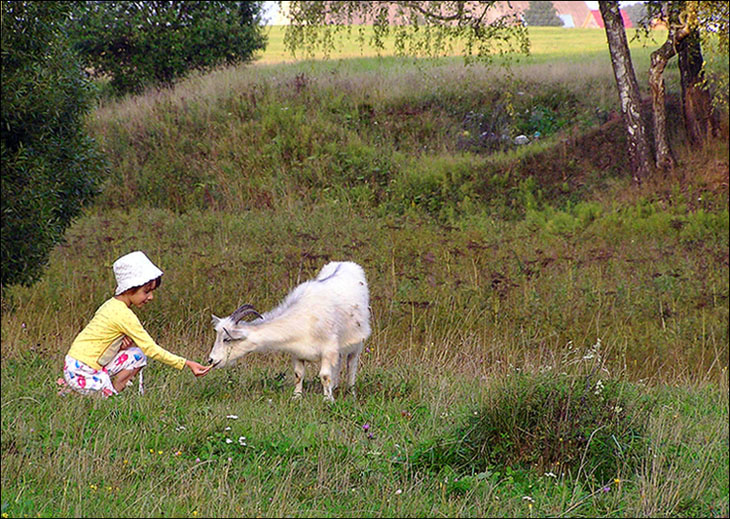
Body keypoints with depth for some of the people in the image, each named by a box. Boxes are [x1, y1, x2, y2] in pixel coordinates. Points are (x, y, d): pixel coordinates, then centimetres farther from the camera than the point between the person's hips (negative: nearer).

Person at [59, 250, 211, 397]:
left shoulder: (112, 305, 11)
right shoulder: (123, 314, -17)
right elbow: (151, 349, -16)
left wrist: (126, 340, -6)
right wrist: (186, 364, -16)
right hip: (83, 374, -9)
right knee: (138, 355, -8)